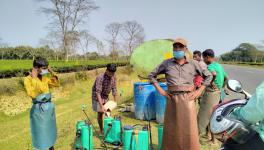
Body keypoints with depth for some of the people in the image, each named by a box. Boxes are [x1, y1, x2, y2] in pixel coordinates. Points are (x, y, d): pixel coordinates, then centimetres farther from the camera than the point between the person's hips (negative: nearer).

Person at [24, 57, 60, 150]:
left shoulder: (45, 77, -1)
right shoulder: (28, 79, -17)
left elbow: (57, 84, 7)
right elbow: (32, 94, -29)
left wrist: (52, 72, -4)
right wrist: (34, 78, -28)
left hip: (49, 107, 6)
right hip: (39, 110, -6)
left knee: (51, 129, 23)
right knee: (40, 133, 7)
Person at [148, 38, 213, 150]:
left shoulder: (193, 64, 4)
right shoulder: (166, 63, 3)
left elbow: (208, 76, 14)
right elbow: (152, 75, 11)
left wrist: (199, 91, 3)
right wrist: (160, 90, 2)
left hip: (188, 100, 0)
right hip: (172, 100, 1)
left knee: (189, 130, 2)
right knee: (172, 130, 8)